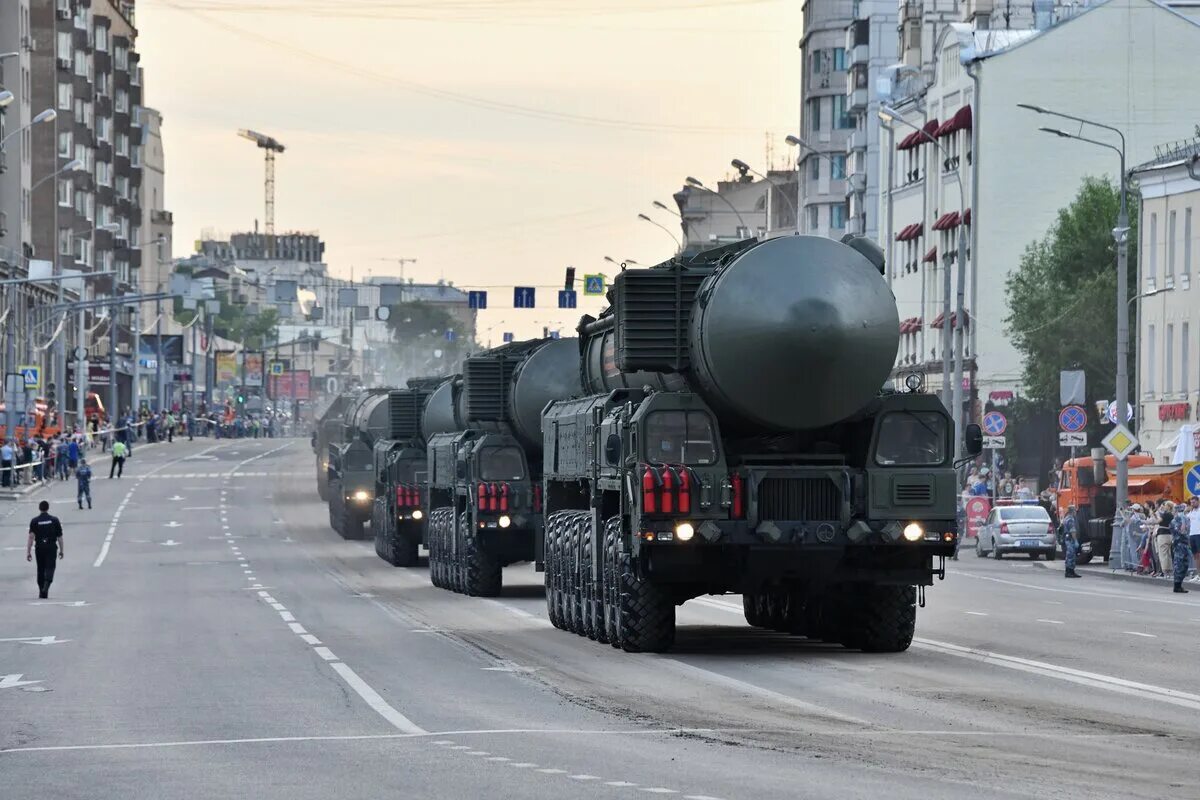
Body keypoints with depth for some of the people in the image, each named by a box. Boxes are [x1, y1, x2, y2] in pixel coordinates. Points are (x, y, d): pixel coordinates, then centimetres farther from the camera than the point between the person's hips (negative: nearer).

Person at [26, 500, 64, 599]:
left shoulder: (34, 521, 0)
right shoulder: (54, 520, 1)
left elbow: (31, 537, -6)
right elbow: (59, 537, 2)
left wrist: (28, 552, -5)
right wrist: (61, 550, 10)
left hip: (39, 547, 1)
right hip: (51, 547, -1)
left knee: (41, 570, 12)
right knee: (50, 568, -3)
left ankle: (41, 592, 16)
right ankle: (46, 585, -28)